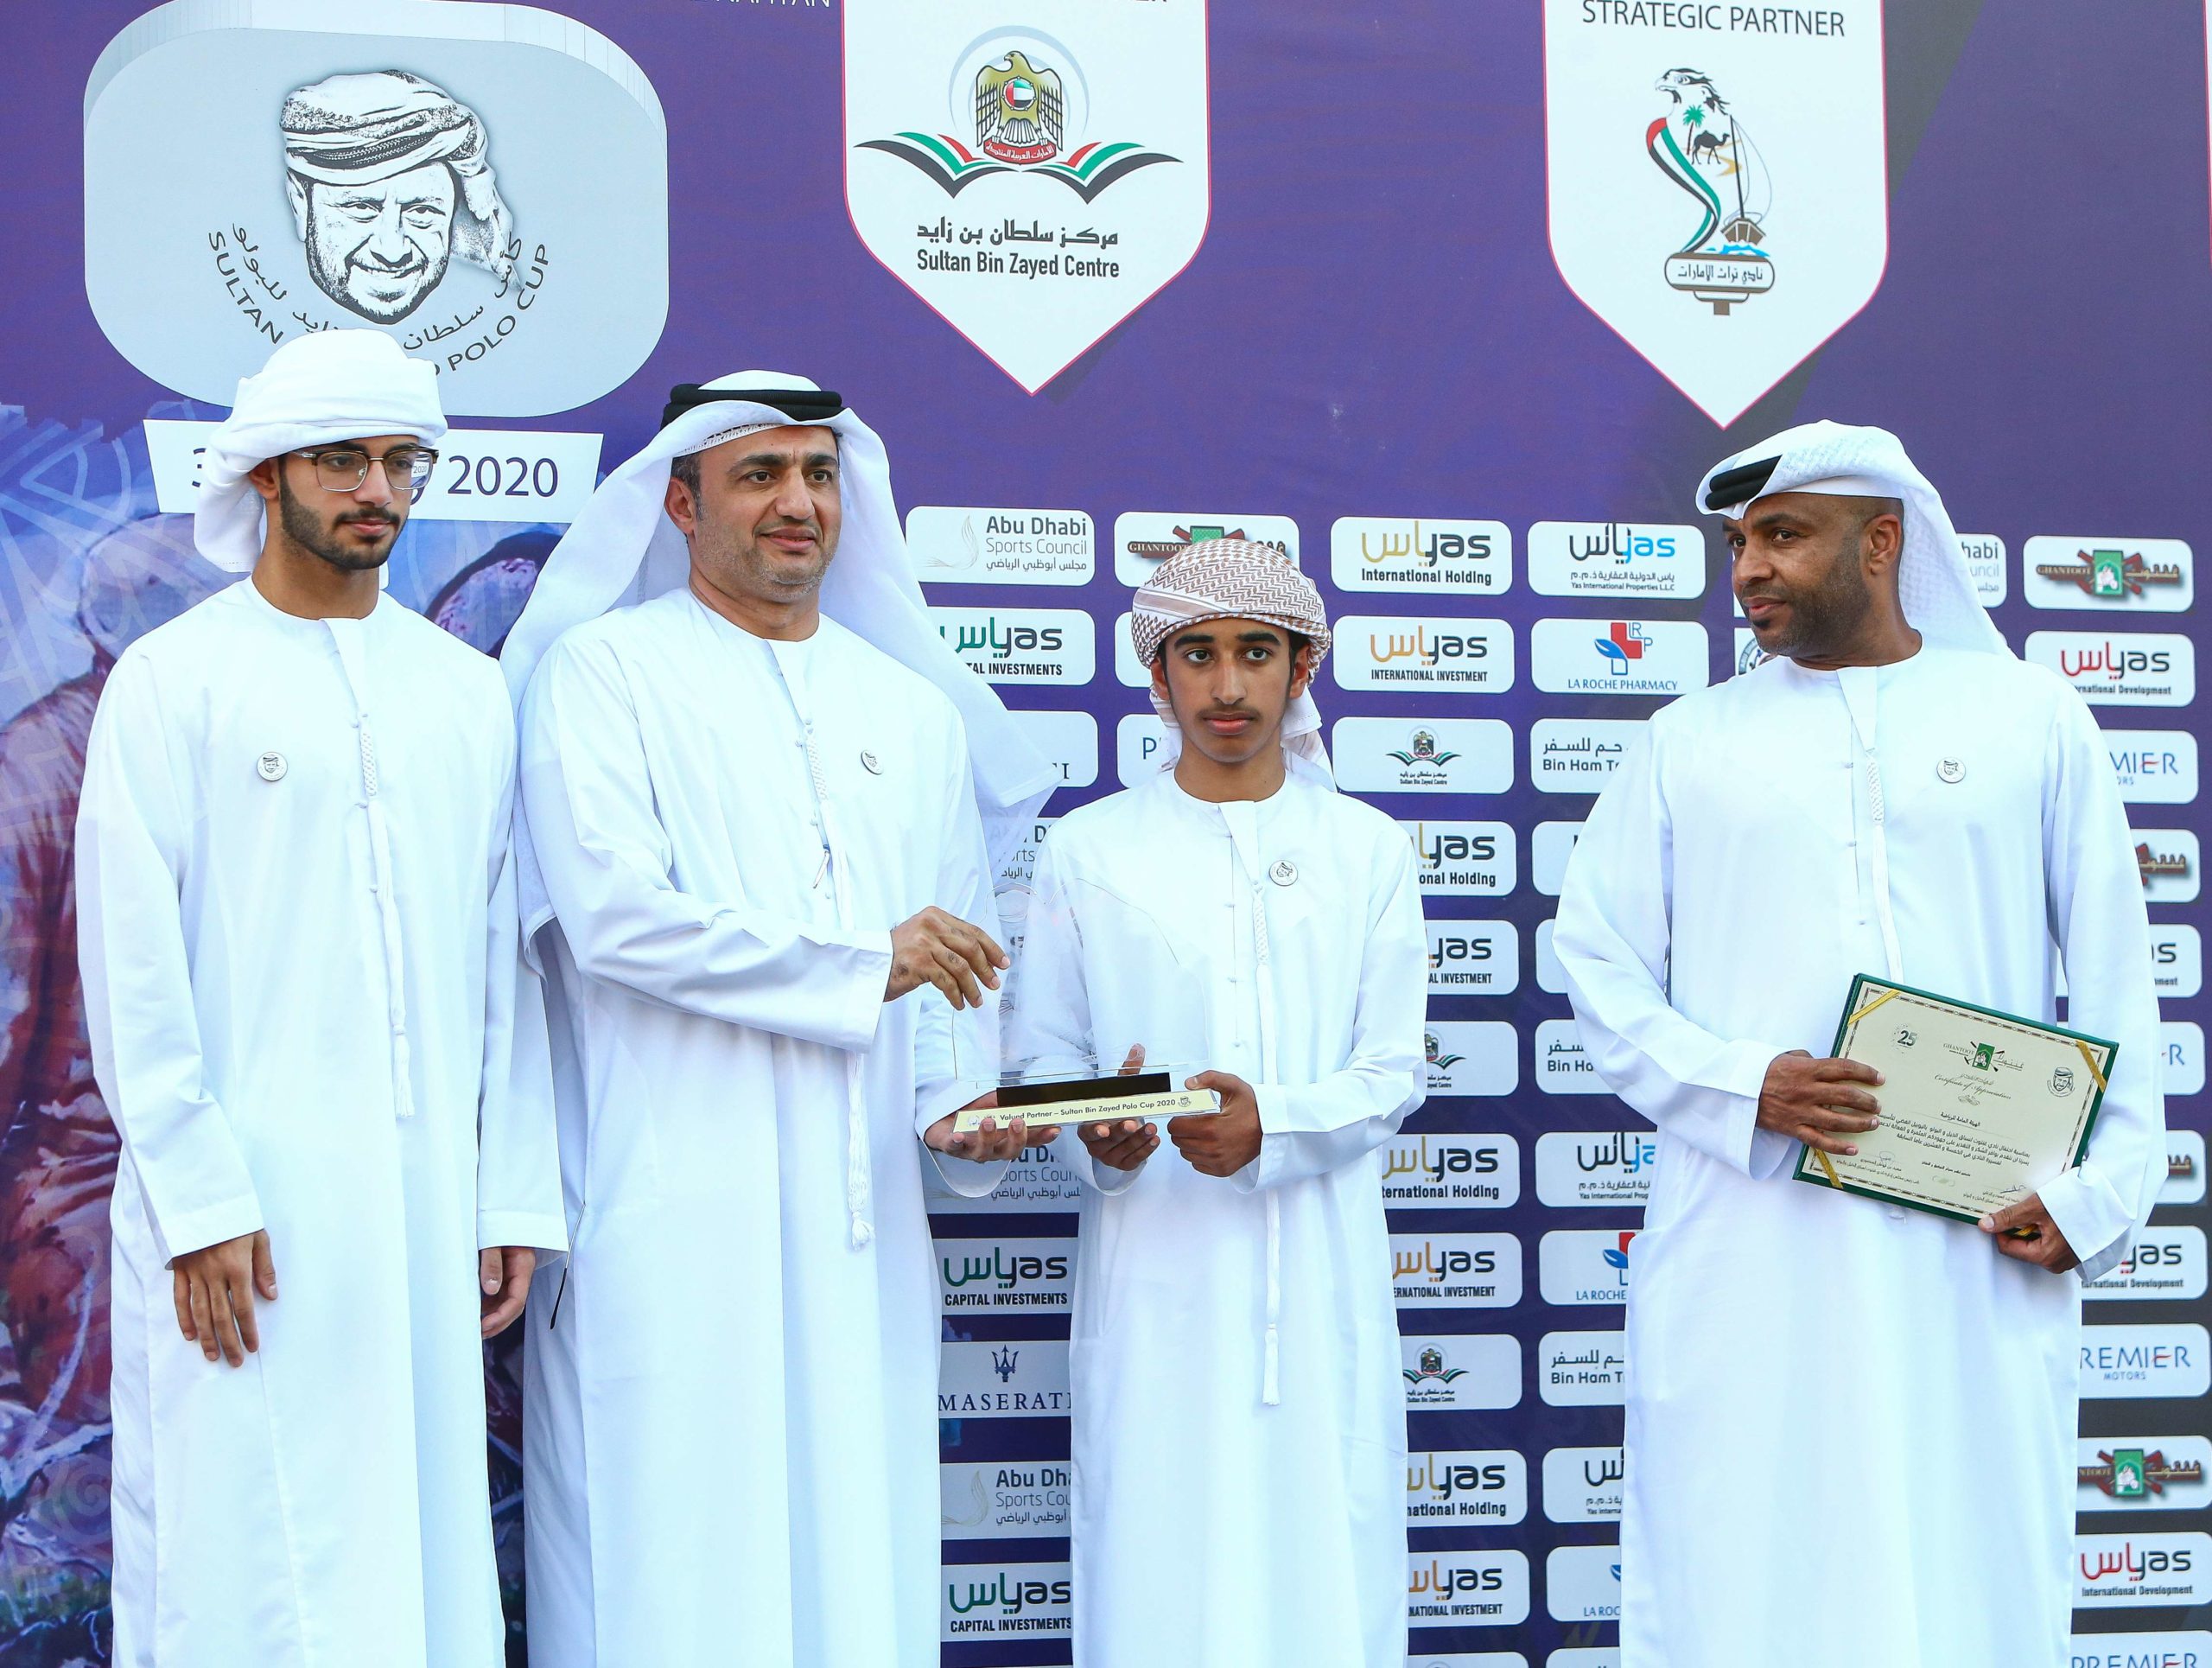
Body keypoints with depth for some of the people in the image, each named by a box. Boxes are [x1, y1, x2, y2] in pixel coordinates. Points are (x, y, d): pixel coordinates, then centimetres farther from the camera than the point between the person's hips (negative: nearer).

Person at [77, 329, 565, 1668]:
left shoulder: (469, 692, 14)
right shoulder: (175, 680, 1)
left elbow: (503, 958, 14)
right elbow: (133, 963, -4)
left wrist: (516, 1195, 7)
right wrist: (198, 1193, -11)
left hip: (425, 1201, 4)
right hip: (245, 1209, -4)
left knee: (422, 1548, 5)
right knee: (247, 1559, -3)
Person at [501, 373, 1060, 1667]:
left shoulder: (915, 710, 19)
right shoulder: (604, 672, 2)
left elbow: (960, 946, 19)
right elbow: (613, 914, -12)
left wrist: (961, 1105, -1)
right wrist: (862, 963, -8)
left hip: (862, 1224, 5)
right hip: (675, 1215, -5)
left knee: (858, 1558, 4)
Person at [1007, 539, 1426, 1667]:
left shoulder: (1365, 847, 11)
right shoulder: (1087, 851, 9)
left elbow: (1392, 1071, 4)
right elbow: (1040, 1060, 8)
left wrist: (1272, 1128, -15)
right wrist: (1096, 1140, -14)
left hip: (1321, 1275, 1)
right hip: (1156, 1271, -1)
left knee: (1326, 1574, -2)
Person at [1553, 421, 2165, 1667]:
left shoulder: (2031, 718, 11)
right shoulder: (1692, 743, 13)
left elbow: (2113, 971, 9)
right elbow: (1598, 961, 8)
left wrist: (2101, 1189, -3)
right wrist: (1740, 1087, -9)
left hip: (1981, 1245, 0)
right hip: (1748, 1249, 1)